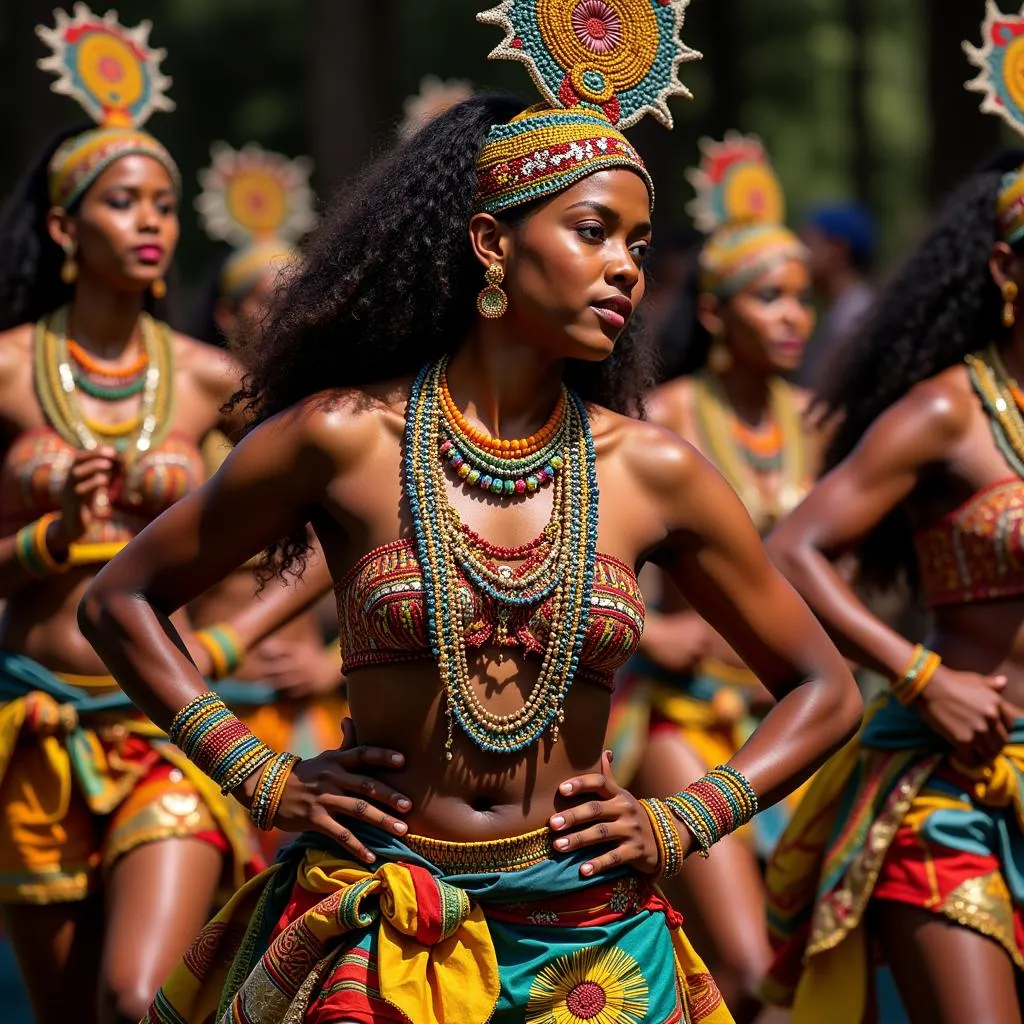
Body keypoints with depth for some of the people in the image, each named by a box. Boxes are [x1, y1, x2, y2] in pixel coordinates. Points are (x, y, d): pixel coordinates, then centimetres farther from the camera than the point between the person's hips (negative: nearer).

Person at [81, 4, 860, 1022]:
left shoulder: (653, 471, 1)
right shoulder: (343, 439, -4)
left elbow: (824, 691, 12)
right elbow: (119, 602, 6)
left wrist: (677, 824, 1)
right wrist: (261, 778, 0)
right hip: (376, 936, -1)